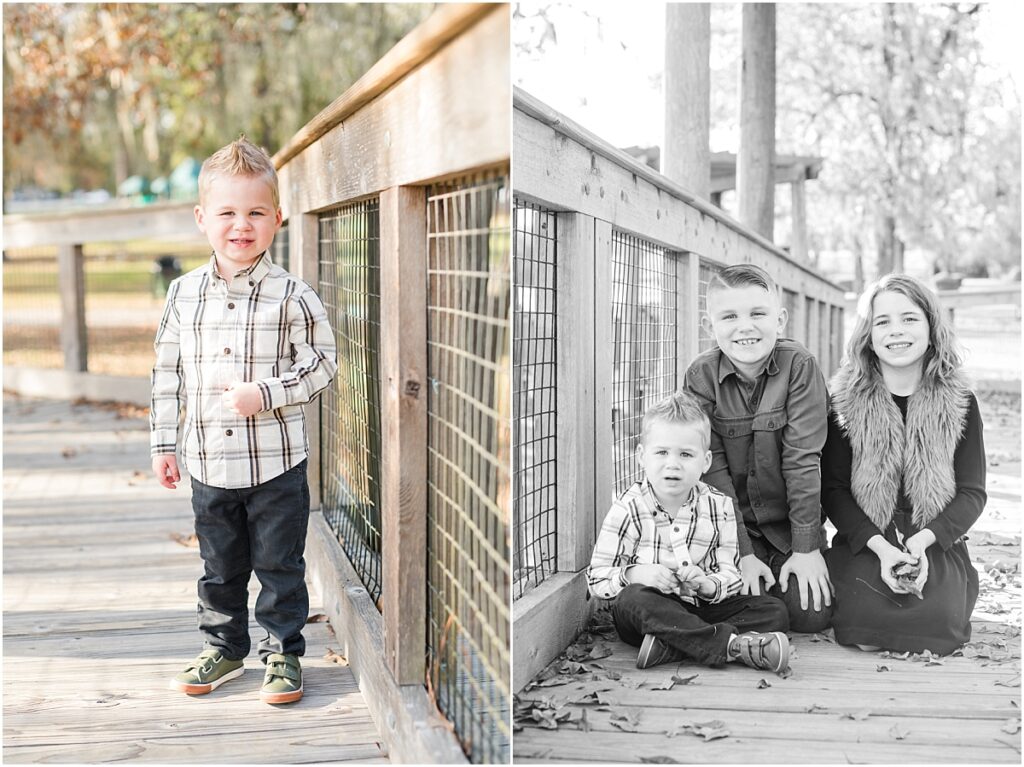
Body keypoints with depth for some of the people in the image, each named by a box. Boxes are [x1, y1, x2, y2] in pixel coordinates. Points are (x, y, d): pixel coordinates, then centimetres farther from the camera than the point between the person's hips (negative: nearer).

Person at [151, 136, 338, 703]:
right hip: (208, 461, 4)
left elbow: (322, 362, -5)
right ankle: (223, 647, 34)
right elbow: (167, 373, 9)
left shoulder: (291, 296, -9)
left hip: (277, 463, -3)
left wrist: (266, 394, -18)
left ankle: (284, 652, 22)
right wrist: (163, 445, 9)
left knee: (279, 565, 7)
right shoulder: (183, 294, 1)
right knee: (219, 566, 17)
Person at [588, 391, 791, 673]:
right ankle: (731, 645, -43)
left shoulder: (718, 506, 3)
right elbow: (597, 578, -6)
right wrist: (635, 574, -27)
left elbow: (730, 573, 0)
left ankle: (671, 646, -34)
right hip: (648, 612, -3)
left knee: (775, 611, -14)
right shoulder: (629, 507, -5)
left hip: (700, 608, 4)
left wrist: (708, 584, -23)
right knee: (631, 599, -36)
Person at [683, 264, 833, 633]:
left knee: (811, 615, -13)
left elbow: (802, 459, -15)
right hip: (732, 522, 0)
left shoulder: (799, 366, -14)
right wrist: (743, 552, -16)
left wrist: (807, 548, -16)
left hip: (790, 521, 0)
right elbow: (712, 469, -12)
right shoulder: (701, 376, -10)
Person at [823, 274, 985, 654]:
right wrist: (880, 547, -17)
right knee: (866, 625, -26)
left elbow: (972, 492, 0)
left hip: (936, 545, 1)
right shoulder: (845, 401, 0)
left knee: (935, 621, -26)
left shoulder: (958, 403, 2)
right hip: (863, 543, -1)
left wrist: (923, 540, -17)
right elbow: (833, 488, -2)